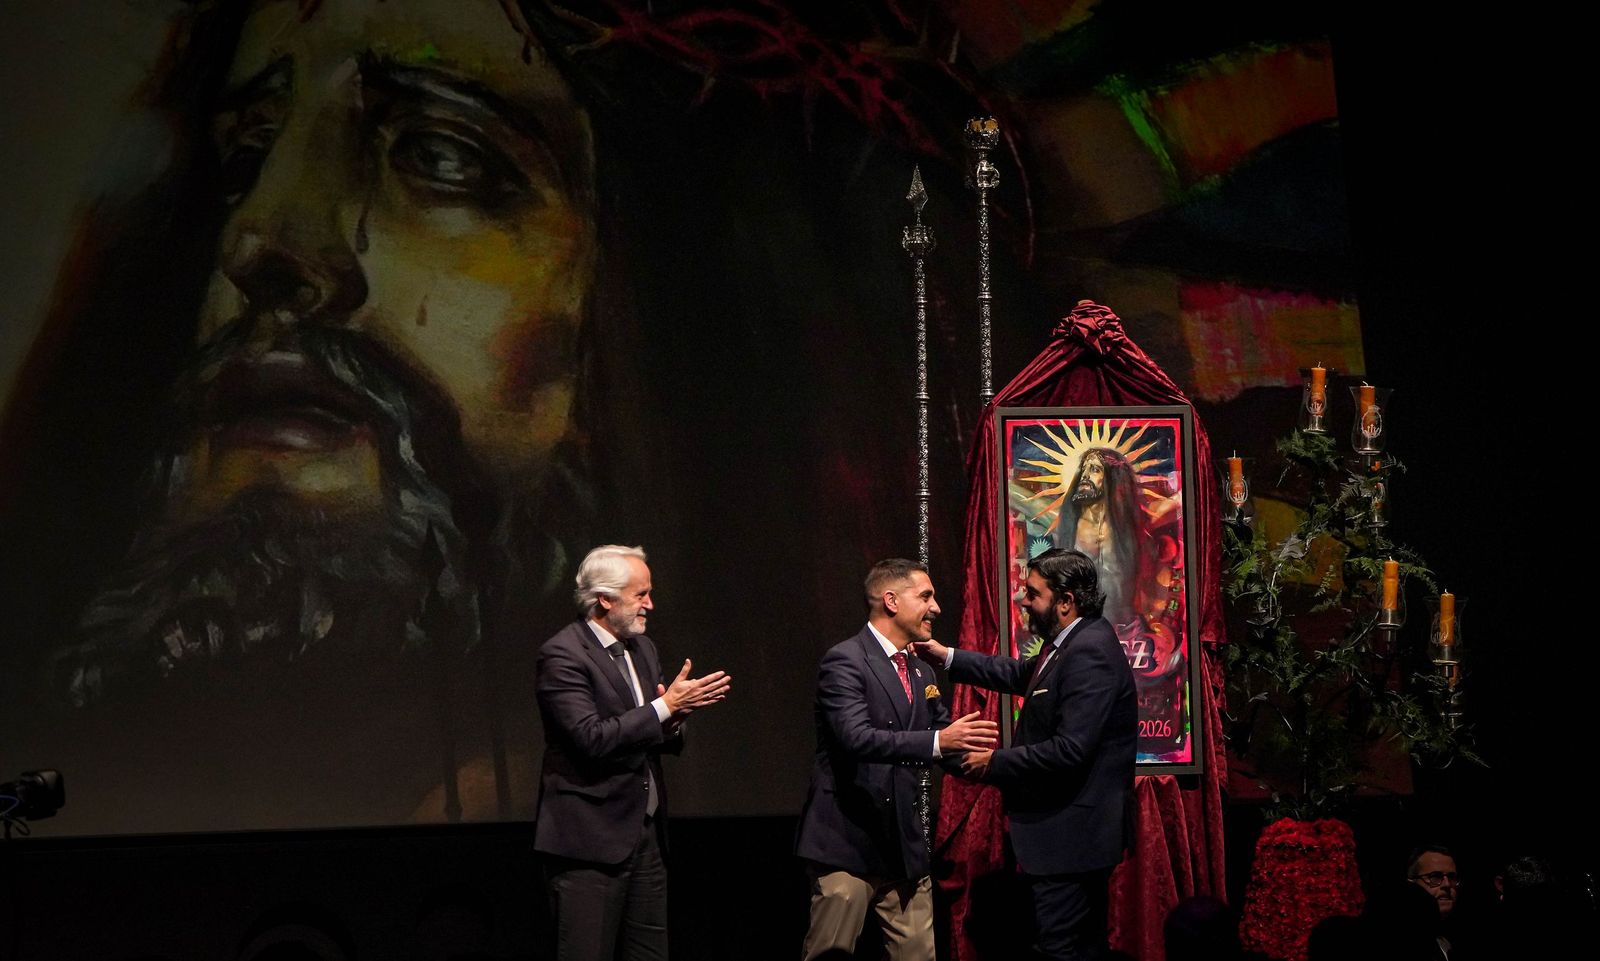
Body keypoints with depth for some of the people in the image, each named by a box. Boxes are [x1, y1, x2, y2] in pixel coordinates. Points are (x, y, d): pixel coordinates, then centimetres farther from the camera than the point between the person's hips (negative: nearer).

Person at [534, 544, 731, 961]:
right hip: (590, 840, -8)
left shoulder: (642, 649, 14)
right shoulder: (563, 655, -13)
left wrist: (675, 717, -6)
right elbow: (591, 738, -22)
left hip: (645, 834, 8)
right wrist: (666, 707, -19)